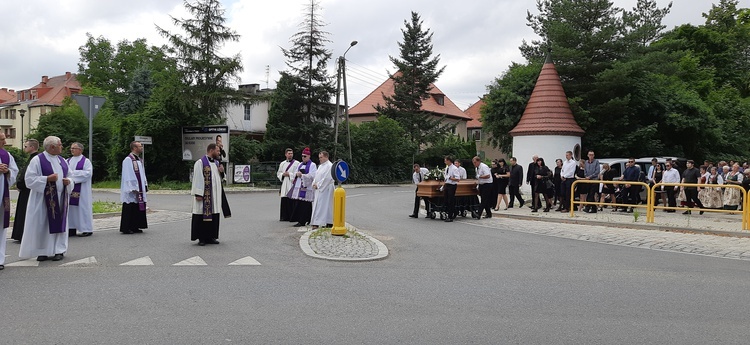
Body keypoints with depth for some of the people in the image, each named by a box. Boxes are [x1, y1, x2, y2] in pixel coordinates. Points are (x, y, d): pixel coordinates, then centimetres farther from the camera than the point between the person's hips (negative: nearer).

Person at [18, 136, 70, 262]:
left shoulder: (62, 160, 12)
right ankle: (43, 252, 9)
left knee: (59, 223, 5)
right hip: (44, 198, -5)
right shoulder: (37, 160, -6)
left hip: (60, 198, 5)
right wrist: (47, 179, -21)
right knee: (42, 225, 0)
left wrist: (68, 181, -5)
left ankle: (59, 250, 11)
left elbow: (70, 175, 17)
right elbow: (29, 179, -11)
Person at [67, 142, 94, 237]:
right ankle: (72, 228, 11)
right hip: (69, 188, 6)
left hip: (81, 190, -6)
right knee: (71, 208, 5)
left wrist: (73, 173, -14)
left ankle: (87, 229, 3)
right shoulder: (68, 161, 14)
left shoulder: (86, 161, -3)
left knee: (83, 208, -3)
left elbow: (88, 173, -14)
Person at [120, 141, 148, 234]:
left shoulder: (139, 160, 15)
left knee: (138, 209, 9)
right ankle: (126, 228, 2)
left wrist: (145, 185, 13)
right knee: (130, 209, -4)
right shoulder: (128, 160, -12)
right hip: (131, 190, -9)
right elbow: (128, 175, -17)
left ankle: (135, 227, 16)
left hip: (139, 189, 9)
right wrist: (133, 188, -20)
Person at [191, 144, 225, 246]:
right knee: (202, 215, -2)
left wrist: (221, 171, 2)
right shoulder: (200, 163, -8)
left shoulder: (216, 163, 15)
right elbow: (197, 178, -13)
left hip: (215, 195, 7)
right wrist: (198, 194, -18)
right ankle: (201, 238, 4)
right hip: (204, 195, -7)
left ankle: (210, 236, 14)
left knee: (214, 216, 7)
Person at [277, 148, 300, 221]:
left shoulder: (297, 163, 0)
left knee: (292, 202, -7)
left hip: (292, 184, -5)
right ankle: (284, 217, 11)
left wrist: (289, 174, -12)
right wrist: (283, 174, -1)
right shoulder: (282, 164, 16)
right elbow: (278, 173, 19)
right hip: (284, 184, 5)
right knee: (284, 201, 4)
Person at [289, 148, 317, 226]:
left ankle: (302, 221, -6)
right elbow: (295, 173, 20)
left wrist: (302, 175, -14)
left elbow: (311, 176, -12)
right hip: (298, 186, 7)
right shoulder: (300, 165, 21)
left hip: (306, 188, -7)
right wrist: (297, 174, -3)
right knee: (296, 204, 3)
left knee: (304, 205, -8)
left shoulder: (312, 165, -2)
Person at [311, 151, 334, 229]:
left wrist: (318, 185, -15)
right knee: (317, 205, 7)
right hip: (319, 189, 9)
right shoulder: (320, 166, 17)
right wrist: (314, 184, 2)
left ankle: (329, 223, -3)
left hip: (326, 189, -9)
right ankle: (316, 223, 8)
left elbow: (327, 178, -19)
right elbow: (317, 176, 20)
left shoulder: (329, 166, -12)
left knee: (325, 205, -7)